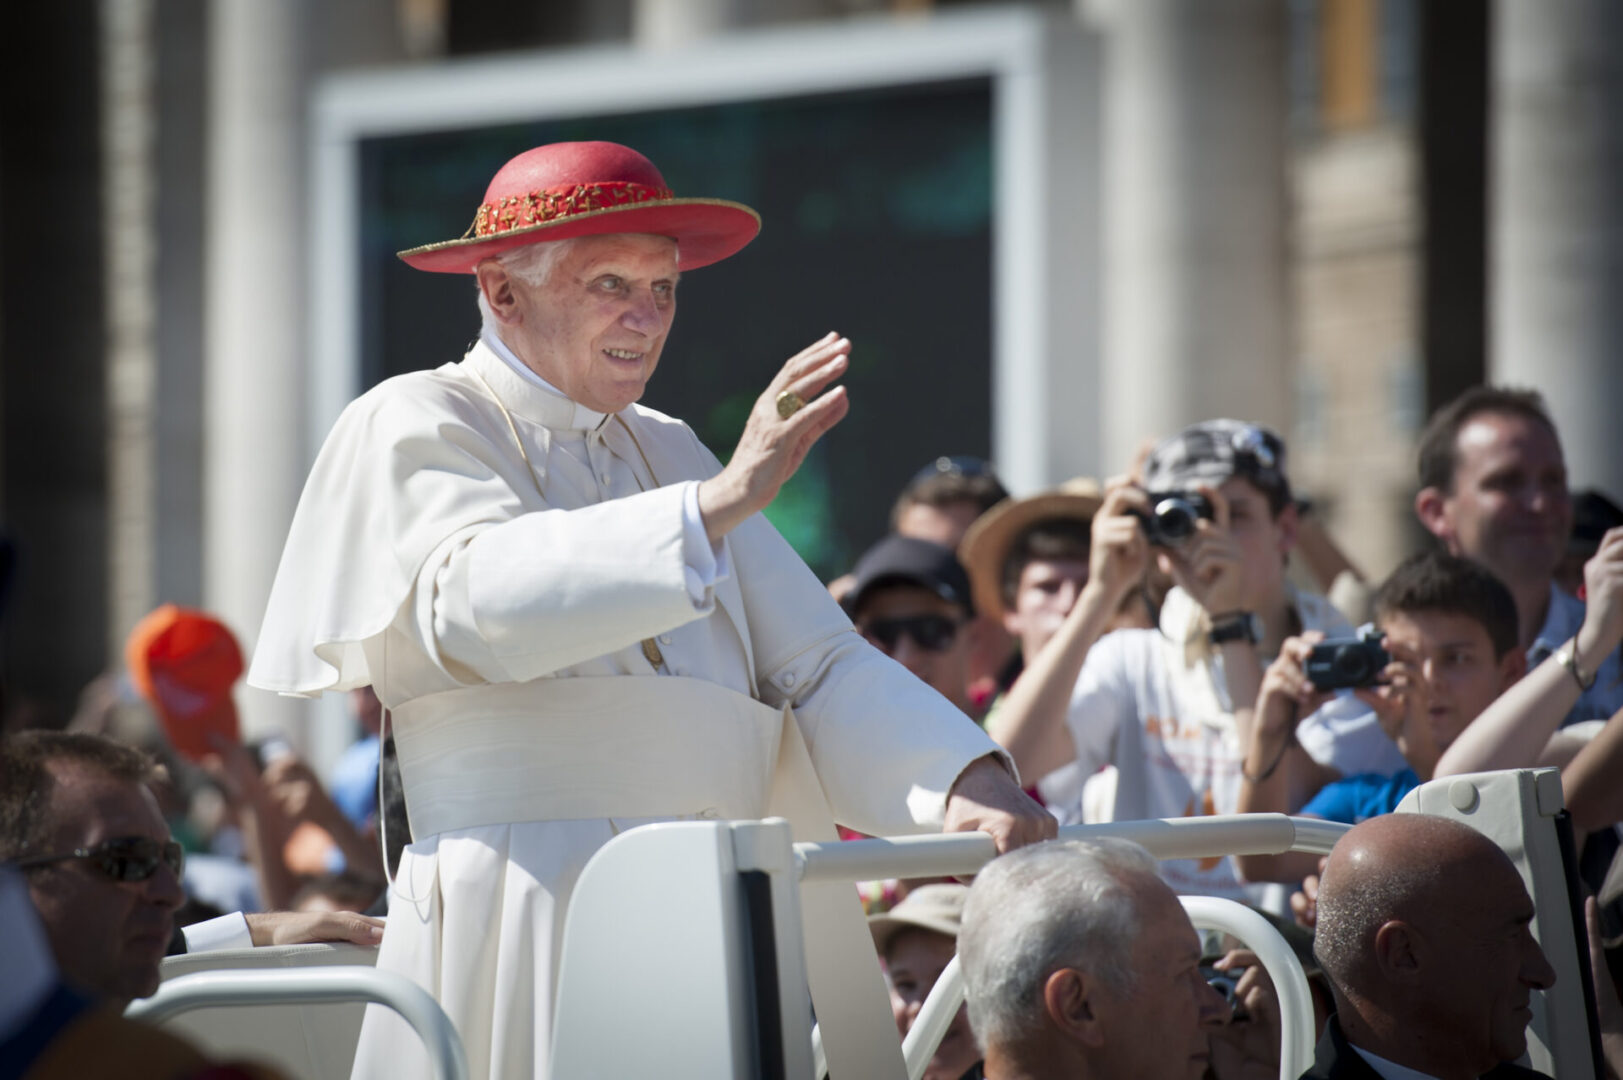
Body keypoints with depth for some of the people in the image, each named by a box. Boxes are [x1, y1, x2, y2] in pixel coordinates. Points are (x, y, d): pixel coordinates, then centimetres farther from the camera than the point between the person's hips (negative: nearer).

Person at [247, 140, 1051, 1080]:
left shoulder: (668, 453, 22)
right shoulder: (414, 428, 3)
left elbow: (818, 666, 12)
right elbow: (480, 600, -19)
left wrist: (967, 783, -7)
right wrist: (721, 502, -25)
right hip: (529, 921, -6)